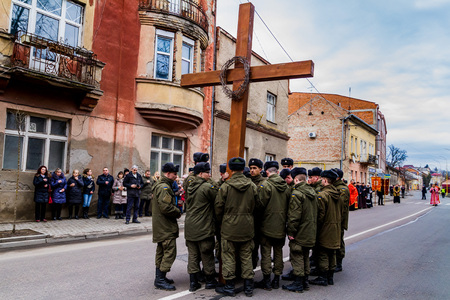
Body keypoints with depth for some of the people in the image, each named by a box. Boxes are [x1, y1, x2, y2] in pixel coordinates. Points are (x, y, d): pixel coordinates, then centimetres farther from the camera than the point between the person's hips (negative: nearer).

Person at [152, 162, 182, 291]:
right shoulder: (164, 187, -19)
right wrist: (178, 212, -11)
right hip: (166, 227, -11)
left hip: (160, 226, 11)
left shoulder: (159, 185, 16)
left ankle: (159, 277, 27)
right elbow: (166, 207, -27)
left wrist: (176, 211, 11)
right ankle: (160, 279, -2)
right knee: (170, 252, -7)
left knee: (161, 251, 17)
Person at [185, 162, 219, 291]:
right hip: (204, 227, -6)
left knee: (192, 254, 11)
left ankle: (193, 282, 15)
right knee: (207, 254, 8)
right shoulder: (207, 187, -15)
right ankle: (210, 280, 20)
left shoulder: (190, 186, 9)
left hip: (190, 226, 7)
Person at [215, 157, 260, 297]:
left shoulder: (225, 186, -12)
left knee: (229, 257, 8)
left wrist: (221, 222, 10)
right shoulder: (252, 186, -2)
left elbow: (218, 207, -7)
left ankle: (229, 287, 16)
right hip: (247, 228, 4)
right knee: (246, 257, 13)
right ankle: (248, 287, 20)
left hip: (229, 228, -3)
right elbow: (257, 205, 5)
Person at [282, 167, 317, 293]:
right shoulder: (312, 192, 9)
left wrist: (291, 232, -15)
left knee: (297, 257, 1)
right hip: (310, 233, 9)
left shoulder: (297, 193, -19)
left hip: (299, 233, -9)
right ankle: (305, 281, 27)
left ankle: (298, 284, 8)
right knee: (305, 257, 18)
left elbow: (294, 216, -21)